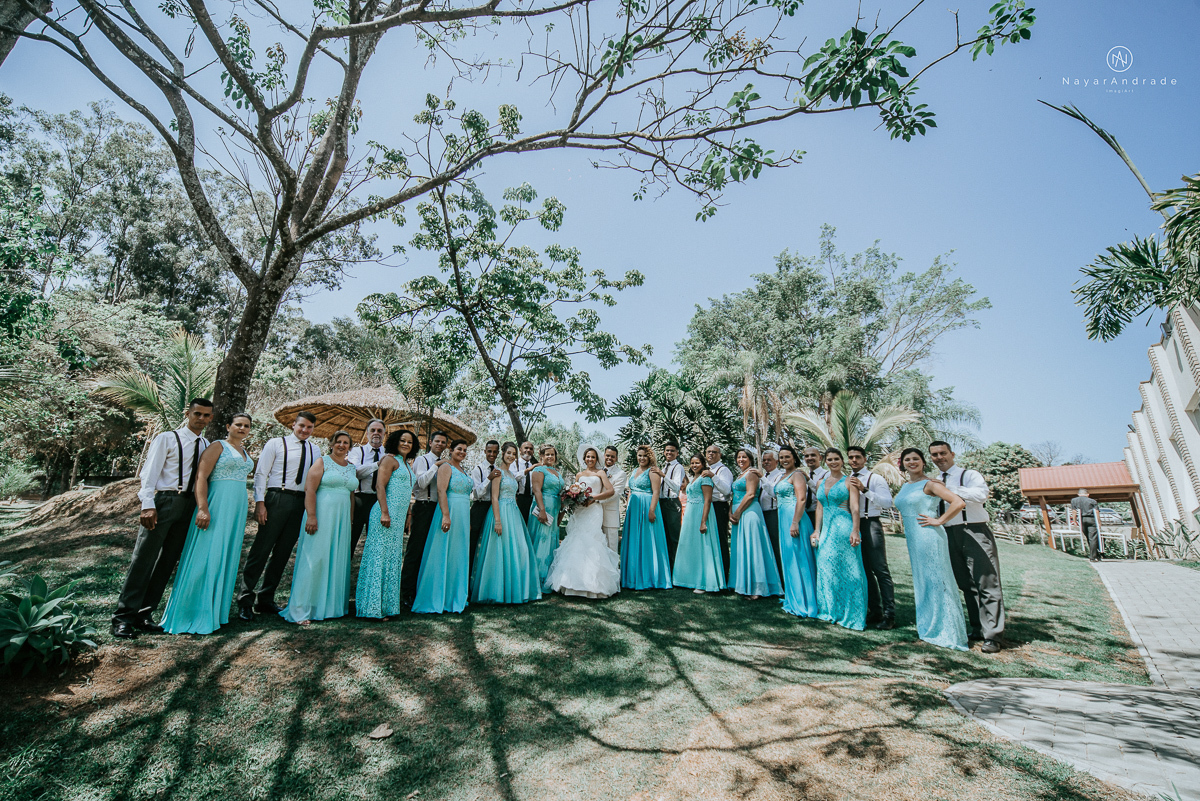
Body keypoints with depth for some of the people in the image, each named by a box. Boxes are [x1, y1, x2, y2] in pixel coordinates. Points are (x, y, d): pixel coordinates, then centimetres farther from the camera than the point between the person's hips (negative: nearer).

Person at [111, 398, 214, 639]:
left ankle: (144, 615, 16)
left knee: (168, 562, 7)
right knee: (143, 559, -5)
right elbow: (149, 472, -5)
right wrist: (148, 505, -14)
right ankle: (123, 617, 4)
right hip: (164, 501, -5)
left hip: (188, 505, 5)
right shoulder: (167, 438, 1)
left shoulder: (206, 446, 14)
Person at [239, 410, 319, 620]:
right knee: (261, 549, -4)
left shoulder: (315, 451, 14)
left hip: (301, 502, 4)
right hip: (277, 498, -4)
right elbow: (261, 473, -1)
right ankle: (246, 599, 9)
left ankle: (265, 600, 20)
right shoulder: (276, 444, 2)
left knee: (283, 553, 9)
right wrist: (259, 502, -10)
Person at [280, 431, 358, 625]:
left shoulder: (353, 468, 14)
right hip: (322, 515, -6)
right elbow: (310, 489, -10)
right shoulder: (322, 463, -2)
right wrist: (311, 516, -18)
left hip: (342, 518, 6)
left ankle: (331, 605, 20)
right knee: (314, 559, -6)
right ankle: (300, 610, 2)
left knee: (337, 561, 9)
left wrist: (350, 519, 11)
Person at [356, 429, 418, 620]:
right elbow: (380, 486, -15)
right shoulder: (390, 459, -6)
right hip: (388, 513, -9)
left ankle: (387, 602, 19)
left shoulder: (407, 465, 20)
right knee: (381, 554, -5)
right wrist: (384, 513, -22)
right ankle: (375, 606, 1)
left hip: (400, 515, 9)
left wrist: (409, 513, 20)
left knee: (394, 556, 11)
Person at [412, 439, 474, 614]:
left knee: (459, 555, 12)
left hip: (463, 515, 8)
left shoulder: (464, 470, 18)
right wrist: (446, 515, -26)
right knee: (443, 554, -4)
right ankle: (434, 600, 5)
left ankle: (454, 597, 22)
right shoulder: (446, 467, -6)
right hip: (450, 511, -8)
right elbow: (441, 491, -17)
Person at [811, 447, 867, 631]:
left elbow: (855, 509, -9)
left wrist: (855, 531, -20)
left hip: (843, 529, -6)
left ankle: (848, 613, 9)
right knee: (826, 569, 9)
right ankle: (830, 610, 22)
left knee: (845, 570, -2)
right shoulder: (821, 483, 14)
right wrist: (817, 530, 8)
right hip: (826, 530, 6)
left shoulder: (849, 482, -2)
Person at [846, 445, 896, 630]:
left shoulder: (875, 479, -3)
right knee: (865, 570, 12)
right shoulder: (846, 480, 12)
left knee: (880, 569, -6)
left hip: (870, 524, -6)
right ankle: (874, 611, 21)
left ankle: (889, 615, 0)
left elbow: (888, 502, -17)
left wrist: (864, 490, -22)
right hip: (851, 525, 6)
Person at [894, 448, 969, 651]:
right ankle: (930, 627, 26)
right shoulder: (905, 486, 13)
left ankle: (946, 632, 10)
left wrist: (938, 521, -16)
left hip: (928, 537, -8)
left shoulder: (930, 484, -10)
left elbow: (959, 503, -20)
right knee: (921, 582, 14)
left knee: (935, 582, -1)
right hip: (912, 539, 8)